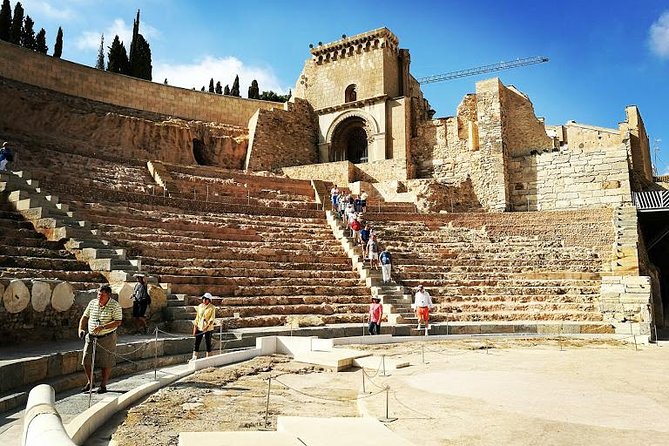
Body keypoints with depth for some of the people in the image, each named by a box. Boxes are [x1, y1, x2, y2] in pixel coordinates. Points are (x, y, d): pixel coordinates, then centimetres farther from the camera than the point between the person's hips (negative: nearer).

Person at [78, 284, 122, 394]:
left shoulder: (115, 306, -10)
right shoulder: (92, 303, 5)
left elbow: (118, 322, -17)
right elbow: (85, 317, 13)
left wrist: (103, 327, -27)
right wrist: (81, 329, -3)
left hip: (107, 338, -4)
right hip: (91, 336, 4)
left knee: (106, 363, 2)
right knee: (86, 361, 4)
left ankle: (103, 385, 18)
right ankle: (90, 382, 26)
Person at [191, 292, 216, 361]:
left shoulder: (212, 307, -7)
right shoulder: (200, 306, 7)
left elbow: (212, 319, -12)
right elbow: (197, 317, 11)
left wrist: (207, 326, -25)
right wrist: (195, 327, 7)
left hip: (208, 329, -4)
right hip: (199, 328, 4)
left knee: (208, 344, 4)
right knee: (196, 343, 2)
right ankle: (194, 358, 6)